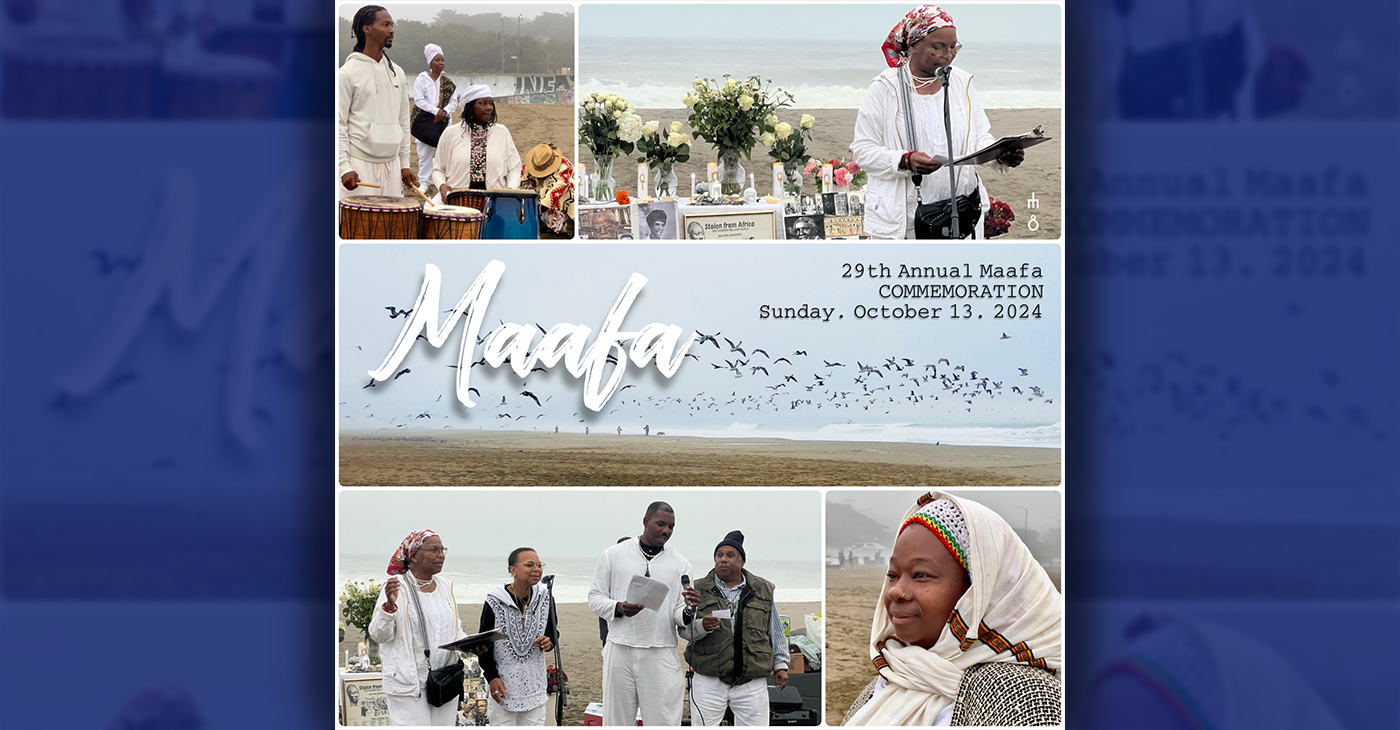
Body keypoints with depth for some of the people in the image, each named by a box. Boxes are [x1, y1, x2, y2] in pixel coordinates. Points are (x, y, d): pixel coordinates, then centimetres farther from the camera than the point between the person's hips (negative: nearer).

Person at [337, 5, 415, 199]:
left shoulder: (397, 73, 13)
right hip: (360, 165, -5)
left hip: (391, 165, 5)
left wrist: (404, 163, 12)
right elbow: (338, 124, -7)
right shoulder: (347, 73, -4)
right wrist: (344, 168, -15)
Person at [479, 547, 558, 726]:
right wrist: (492, 676, -10)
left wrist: (549, 641, -8)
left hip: (534, 683, 4)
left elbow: (553, 631, 16)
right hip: (503, 684, -4)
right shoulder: (495, 602, -10)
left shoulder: (545, 599, 2)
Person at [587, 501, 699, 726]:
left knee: (663, 720, -3)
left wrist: (688, 611, -17)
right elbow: (595, 597, 8)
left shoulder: (680, 563, 9)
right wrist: (618, 608, -13)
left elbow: (679, 616, 8)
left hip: (661, 655, 0)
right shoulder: (614, 554, 6)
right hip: (620, 650, 0)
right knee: (617, 718, 5)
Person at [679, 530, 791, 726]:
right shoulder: (699, 589, 8)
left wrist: (780, 664, 12)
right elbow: (684, 629, 3)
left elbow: (775, 631, 17)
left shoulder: (763, 590, 11)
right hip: (709, 681, -1)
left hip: (751, 684, 1)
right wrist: (702, 626, -18)